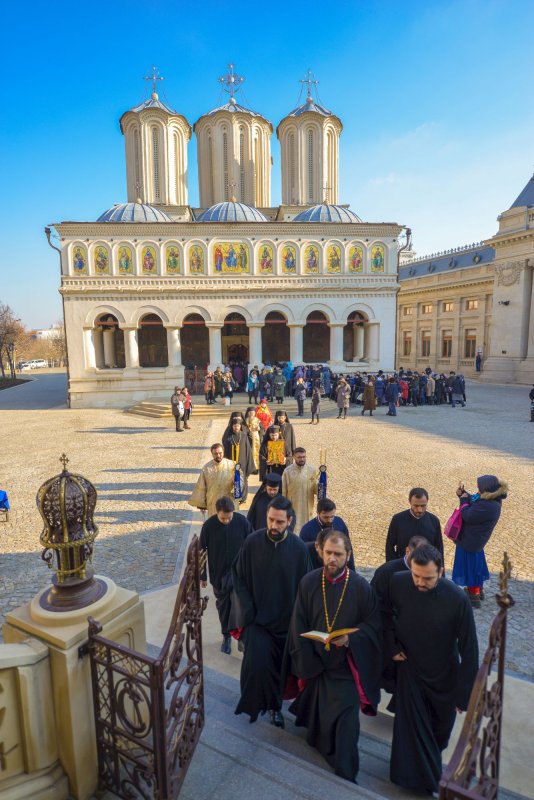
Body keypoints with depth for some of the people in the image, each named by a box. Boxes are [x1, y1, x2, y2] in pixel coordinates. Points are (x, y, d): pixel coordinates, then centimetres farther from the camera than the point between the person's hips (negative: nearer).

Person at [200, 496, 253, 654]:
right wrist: (202, 576, 3)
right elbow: (202, 552, -3)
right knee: (223, 605, 15)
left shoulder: (242, 522, -16)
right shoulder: (208, 526, -15)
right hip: (218, 574, 1)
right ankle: (226, 636, 35)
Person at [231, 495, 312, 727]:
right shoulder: (252, 542, -13)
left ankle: (274, 704, 40)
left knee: (279, 667, 14)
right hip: (257, 617, 0)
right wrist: (247, 610, -8)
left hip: (286, 620, 1)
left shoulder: (299, 548, -14)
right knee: (257, 663, -7)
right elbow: (239, 578, -4)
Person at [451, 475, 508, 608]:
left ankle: (474, 598, 21)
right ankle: (478, 591, 43)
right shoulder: (490, 500, -4)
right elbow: (473, 501, 11)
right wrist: (464, 494, -6)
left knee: (470, 569, 7)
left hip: (469, 542, -10)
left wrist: (463, 500, -13)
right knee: (474, 567, 26)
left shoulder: (487, 507, -35)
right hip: (475, 540, 10)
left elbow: (468, 516, -27)